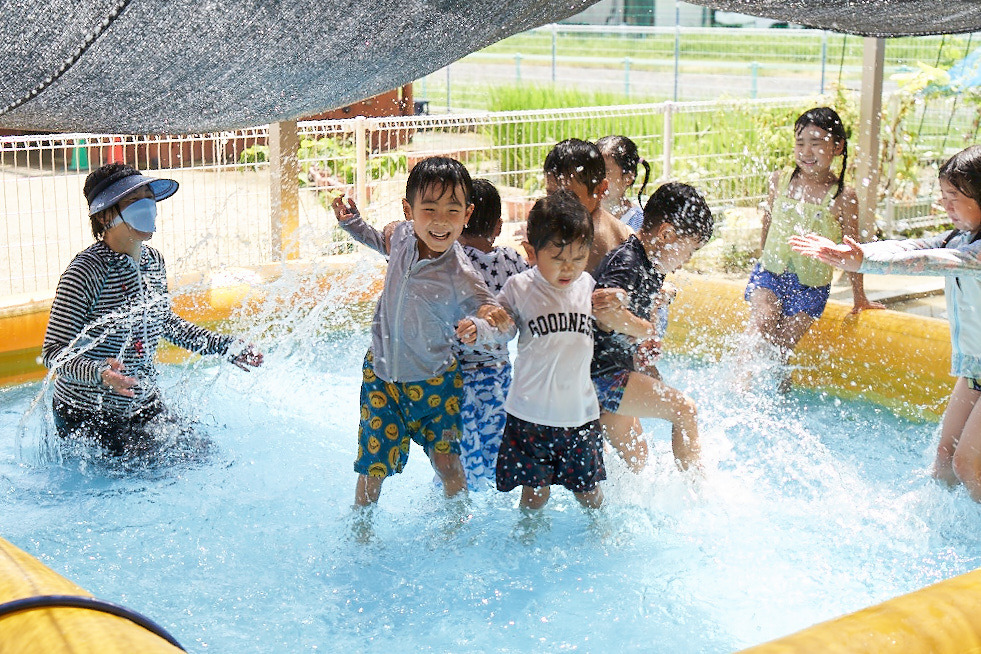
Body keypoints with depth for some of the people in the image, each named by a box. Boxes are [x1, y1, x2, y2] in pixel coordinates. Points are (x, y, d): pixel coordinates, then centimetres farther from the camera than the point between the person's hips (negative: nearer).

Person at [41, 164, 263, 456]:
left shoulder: (153, 260, 1)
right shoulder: (87, 271, -23)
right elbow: (54, 352, -23)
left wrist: (224, 345, 14)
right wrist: (99, 372, -42)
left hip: (145, 406, 7)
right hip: (89, 417, -7)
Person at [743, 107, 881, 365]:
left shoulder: (843, 196, -9)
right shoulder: (780, 181, -1)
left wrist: (859, 298, 8)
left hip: (811, 286, -2)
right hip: (770, 273, 2)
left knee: (780, 351, -7)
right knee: (759, 331, -19)